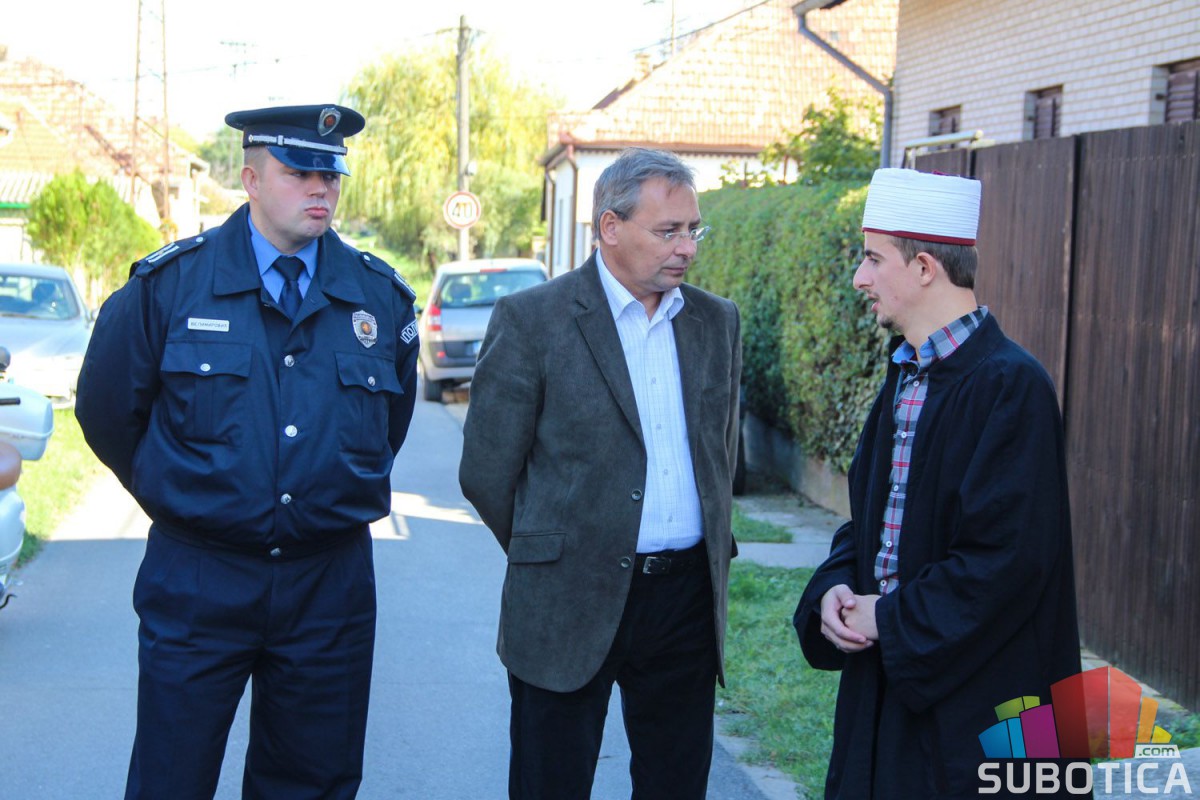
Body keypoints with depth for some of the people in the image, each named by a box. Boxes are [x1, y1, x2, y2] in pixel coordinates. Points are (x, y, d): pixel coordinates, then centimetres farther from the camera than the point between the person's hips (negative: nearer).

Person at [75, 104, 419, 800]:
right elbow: (107, 410, 6)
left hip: (331, 583, 2)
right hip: (197, 580, -2)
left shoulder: (381, 296, 4)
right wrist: (178, 496, 12)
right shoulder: (168, 283, -4)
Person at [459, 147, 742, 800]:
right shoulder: (530, 319, -7)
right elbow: (486, 472, -4)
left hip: (688, 599, 4)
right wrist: (547, 556, 5)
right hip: (568, 610, -4)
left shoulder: (717, 322, 9)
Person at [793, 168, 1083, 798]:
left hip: (971, 697, -8)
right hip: (884, 679, 8)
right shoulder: (904, 375, 10)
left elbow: (1009, 556, -23)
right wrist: (835, 588, -3)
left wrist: (891, 619, -15)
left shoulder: (1010, 385, -18)